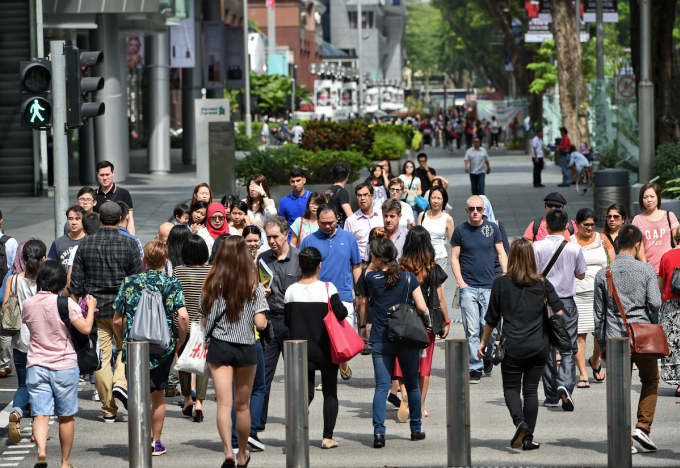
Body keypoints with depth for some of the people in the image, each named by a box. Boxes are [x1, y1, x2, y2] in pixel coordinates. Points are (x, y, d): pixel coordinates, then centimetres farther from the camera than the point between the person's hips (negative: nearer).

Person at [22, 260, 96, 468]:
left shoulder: (28, 304, 0)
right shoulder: (66, 303, -12)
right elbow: (86, 328, -14)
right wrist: (90, 307, 2)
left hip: (36, 366, 2)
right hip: (64, 365, -2)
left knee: (40, 413, -4)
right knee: (66, 416, 12)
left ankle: (41, 451, -29)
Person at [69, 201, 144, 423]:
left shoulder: (86, 244, 1)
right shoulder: (129, 244, -5)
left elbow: (76, 281, 3)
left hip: (95, 309, 2)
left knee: (101, 357, 5)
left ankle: (108, 410, 6)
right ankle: (120, 383, -11)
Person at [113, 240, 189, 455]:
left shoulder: (129, 283, 0)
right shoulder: (172, 285, -2)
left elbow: (117, 321, 3)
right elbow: (183, 316, -16)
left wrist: (124, 341, 19)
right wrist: (181, 340, 1)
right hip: (163, 347, 1)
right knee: (158, 395, 18)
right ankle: (156, 442, 28)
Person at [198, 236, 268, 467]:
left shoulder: (212, 284, -3)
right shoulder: (254, 286, -7)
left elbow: (204, 321, 0)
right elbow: (260, 323, -12)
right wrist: (263, 321, 10)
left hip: (218, 346, 0)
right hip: (246, 348, 0)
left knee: (224, 403, -6)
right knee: (242, 405, 14)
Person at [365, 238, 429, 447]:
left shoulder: (372, 278, -6)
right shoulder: (409, 278, -6)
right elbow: (422, 307, -8)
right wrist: (425, 320, 12)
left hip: (380, 341, -1)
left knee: (381, 386, -2)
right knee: (412, 385, 15)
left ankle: (378, 432, -14)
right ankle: (416, 428, 24)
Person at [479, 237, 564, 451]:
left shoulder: (501, 283, -3)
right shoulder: (542, 284, 0)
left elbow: (491, 319, 2)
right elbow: (559, 312, -1)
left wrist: (483, 343, 14)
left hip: (512, 347, -2)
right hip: (539, 346, 2)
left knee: (511, 387, 11)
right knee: (531, 390, 9)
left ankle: (519, 421, -16)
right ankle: (528, 438, 9)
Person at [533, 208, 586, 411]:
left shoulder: (538, 247, -8)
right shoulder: (574, 248, -4)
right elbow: (581, 274, 10)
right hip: (567, 302, 0)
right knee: (568, 349, 3)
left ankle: (551, 395, 15)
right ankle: (565, 385, -21)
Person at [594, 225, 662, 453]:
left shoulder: (603, 274, 3)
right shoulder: (646, 270, -4)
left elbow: (599, 314, 7)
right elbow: (655, 304, -10)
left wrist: (602, 345, 15)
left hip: (614, 338, 2)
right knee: (650, 381, 17)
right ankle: (643, 426, 4)